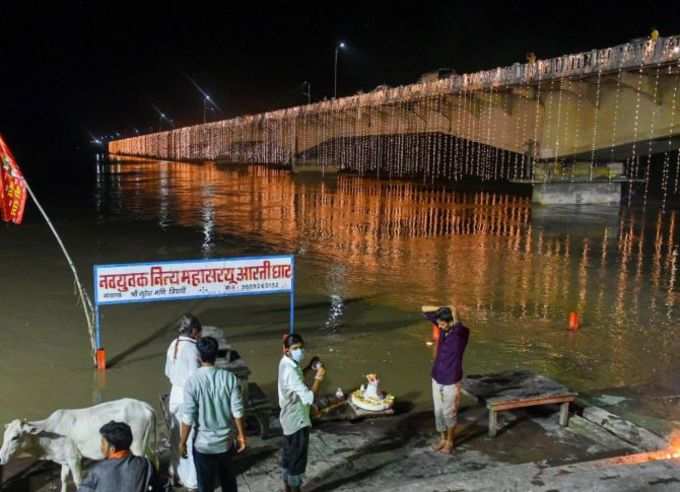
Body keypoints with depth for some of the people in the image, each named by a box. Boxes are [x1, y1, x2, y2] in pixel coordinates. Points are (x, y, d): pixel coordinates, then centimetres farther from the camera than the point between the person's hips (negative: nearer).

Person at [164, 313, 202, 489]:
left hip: (176, 394, 8)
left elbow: (168, 372, 13)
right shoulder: (191, 348, -21)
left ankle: (176, 474, 31)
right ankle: (192, 479, 14)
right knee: (192, 438, 4)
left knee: (177, 436, 18)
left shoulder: (173, 345, 3)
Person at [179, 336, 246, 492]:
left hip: (203, 444, -3)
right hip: (226, 442, 3)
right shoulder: (229, 377, -12)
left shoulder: (192, 381, -19)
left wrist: (182, 442, -1)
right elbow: (237, 411, -8)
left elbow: (188, 418, -15)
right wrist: (241, 436, 6)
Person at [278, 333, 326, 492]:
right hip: (297, 421, -10)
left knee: (288, 456, 22)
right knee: (297, 460, 7)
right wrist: (318, 378, -29)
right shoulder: (291, 371, -31)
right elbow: (309, 398, -36)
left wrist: (309, 368, 6)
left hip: (289, 419, 10)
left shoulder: (286, 363, -1)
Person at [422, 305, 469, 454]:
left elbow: (457, 325, -44)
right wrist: (443, 308, -13)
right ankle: (442, 438, 34)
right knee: (439, 412, 16)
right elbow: (424, 310, -1)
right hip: (437, 379, 5)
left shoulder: (462, 332, -20)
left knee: (449, 413, 9)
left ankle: (450, 442, 28)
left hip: (451, 381, -5)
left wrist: (453, 311, -25)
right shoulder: (442, 326, -4)